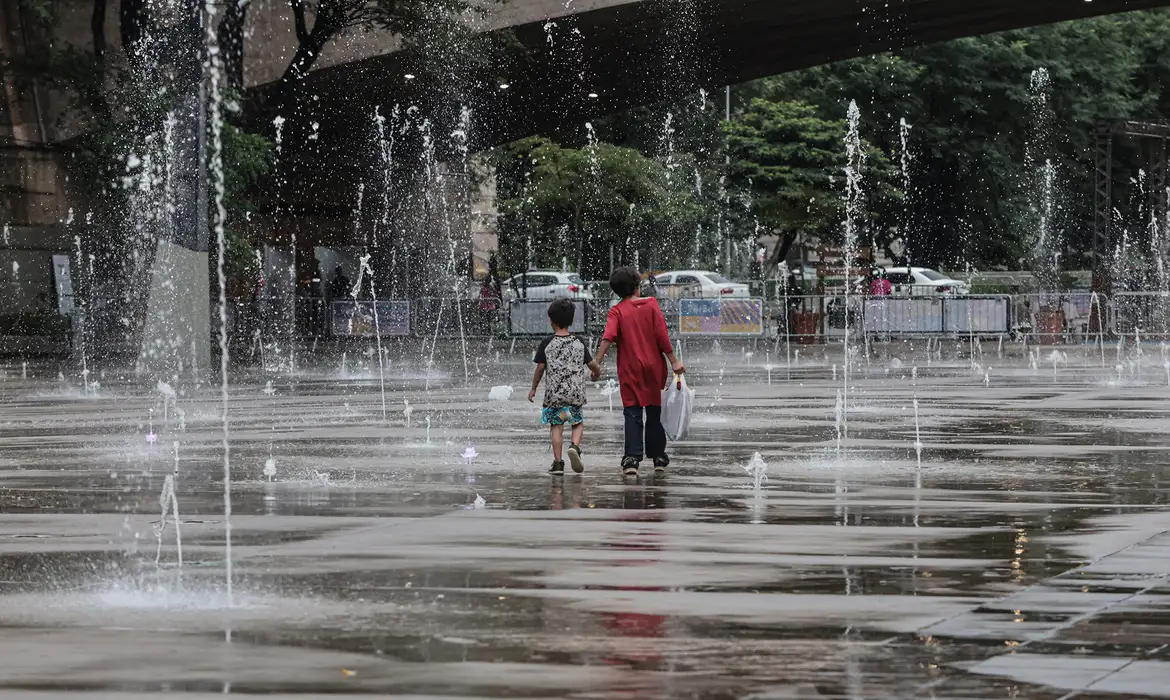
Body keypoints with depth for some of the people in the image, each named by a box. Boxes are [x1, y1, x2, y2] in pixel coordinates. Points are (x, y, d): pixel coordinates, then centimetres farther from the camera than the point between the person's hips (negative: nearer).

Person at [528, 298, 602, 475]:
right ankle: (574, 446, -14)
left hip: (554, 392, -1)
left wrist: (533, 388, 11)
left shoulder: (546, 343, -4)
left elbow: (540, 367, -1)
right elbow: (593, 364, 5)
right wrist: (597, 374, 28)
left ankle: (558, 463, 0)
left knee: (556, 426, 4)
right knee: (578, 423, 14)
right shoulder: (578, 343, 2)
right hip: (576, 392, 1)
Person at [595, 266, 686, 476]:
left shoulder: (617, 311, -3)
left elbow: (608, 338, -15)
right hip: (653, 366, 1)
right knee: (654, 412, 13)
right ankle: (658, 457, 19)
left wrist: (597, 364, -16)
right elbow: (662, 335, -5)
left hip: (630, 370, -1)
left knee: (632, 414, -1)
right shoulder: (651, 305, -1)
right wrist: (673, 360, 0)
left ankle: (632, 459, -14)